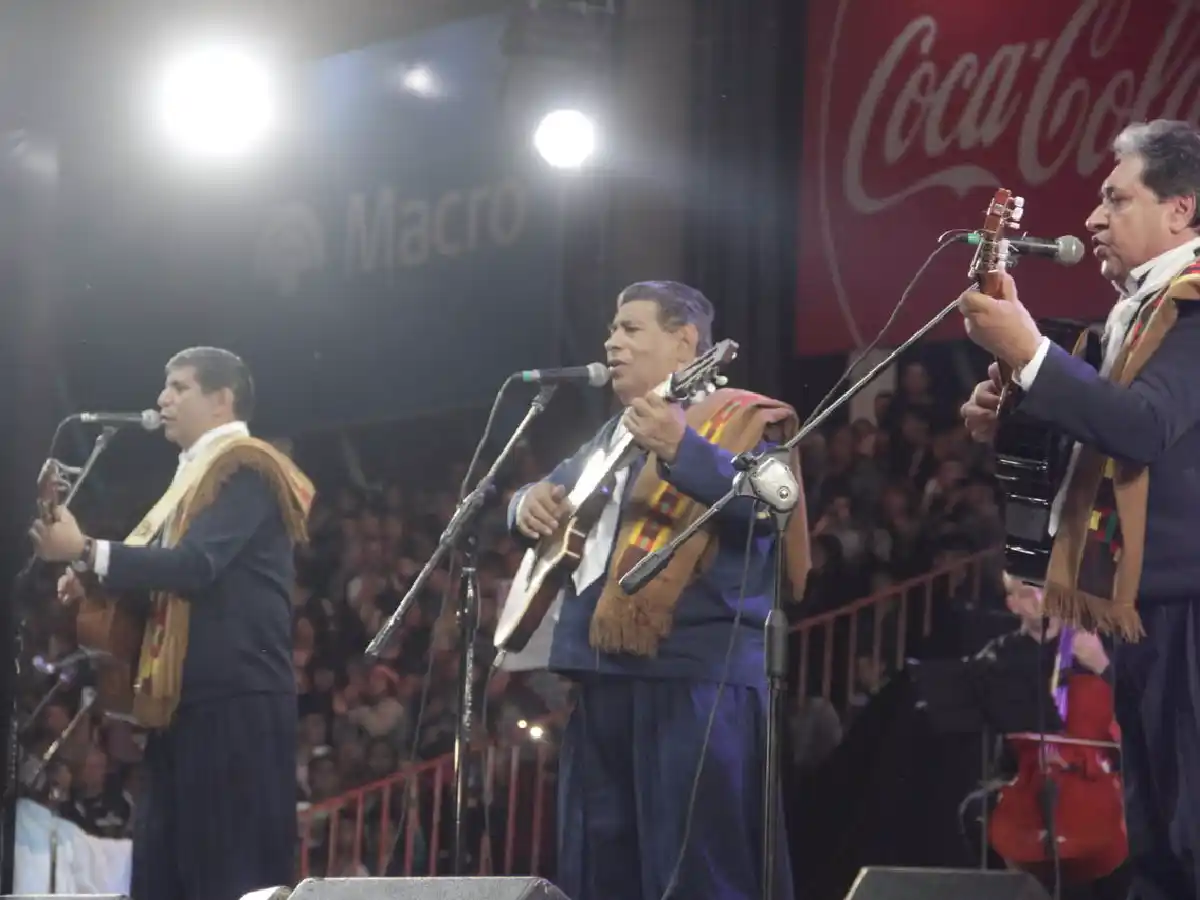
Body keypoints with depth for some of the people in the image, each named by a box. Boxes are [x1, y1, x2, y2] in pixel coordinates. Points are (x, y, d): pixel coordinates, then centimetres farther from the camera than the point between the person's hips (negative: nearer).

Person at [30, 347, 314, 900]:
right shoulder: (200, 474, 23)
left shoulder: (243, 469, -7)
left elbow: (195, 565, -20)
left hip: (235, 700, -10)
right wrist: (94, 583, 5)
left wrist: (86, 553, -18)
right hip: (189, 700, 10)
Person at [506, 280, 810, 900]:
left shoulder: (739, 419, -1)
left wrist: (680, 450, -33)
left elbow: (765, 503, -19)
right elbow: (552, 491, 32)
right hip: (601, 669, 9)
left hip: (697, 672, -9)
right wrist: (530, 503, 8)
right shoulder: (614, 435, 24)